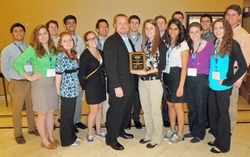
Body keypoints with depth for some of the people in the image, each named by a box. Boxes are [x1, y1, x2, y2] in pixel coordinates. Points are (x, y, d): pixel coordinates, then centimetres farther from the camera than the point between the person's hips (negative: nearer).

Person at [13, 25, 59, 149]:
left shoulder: (53, 49, 7)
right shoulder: (32, 49, -7)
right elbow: (17, 64, -11)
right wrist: (29, 77, -11)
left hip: (53, 83, 5)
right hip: (40, 84, -4)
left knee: (51, 111, 14)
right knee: (42, 113, 6)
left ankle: (51, 137, 29)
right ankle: (44, 141, 21)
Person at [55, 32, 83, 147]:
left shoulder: (73, 54, 10)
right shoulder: (61, 55, -14)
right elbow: (58, 74, -14)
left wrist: (78, 85, 13)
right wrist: (58, 90, -10)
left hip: (73, 89, 7)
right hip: (66, 90, -7)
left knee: (71, 115, 18)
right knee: (66, 116, 6)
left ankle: (72, 136, 32)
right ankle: (67, 140, 19)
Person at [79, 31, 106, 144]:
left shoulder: (100, 52, 7)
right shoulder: (85, 55, -13)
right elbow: (82, 73, -12)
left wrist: (104, 82, 4)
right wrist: (84, 88, -8)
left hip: (101, 85, 6)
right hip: (91, 86, -6)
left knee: (100, 108, 14)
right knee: (94, 111, 1)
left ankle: (98, 131, 30)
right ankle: (89, 134, 20)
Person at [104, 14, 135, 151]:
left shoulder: (128, 40, 14)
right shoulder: (110, 41, -13)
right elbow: (110, 66, -19)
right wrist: (117, 86, -22)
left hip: (129, 83, 8)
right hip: (118, 85, -8)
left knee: (126, 110, 18)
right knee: (116, 112, 3)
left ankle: (121, 130, 39)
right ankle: (111, 139, 19)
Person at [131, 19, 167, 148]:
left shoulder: (161, 45, -6)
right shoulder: (144, 44, 11)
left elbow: (162, 66, -11)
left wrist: (146, 72, -19)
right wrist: (136, 69, -5)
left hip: (154, 81, -6)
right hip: (142, 81, 6)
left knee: (155, 111, 4)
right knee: (146, 110, 14)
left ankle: (156, 138, 19)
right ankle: (148, 135, 30)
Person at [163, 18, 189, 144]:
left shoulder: (183, 44, -7)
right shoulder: (166, 43, 10)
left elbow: (184, 67, -10)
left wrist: (181, 86, -15)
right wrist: (161, 77, 1)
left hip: (176, 77, -5)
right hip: (166, 77, 6)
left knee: (178, 107, 2)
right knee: (170, 105, 13)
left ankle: (180, 134, 17)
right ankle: (172, 130, 29)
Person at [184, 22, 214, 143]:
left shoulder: (209, 46, -6)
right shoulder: (188, 45, 8)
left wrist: (209, 77, -8)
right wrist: (185, 75, 2)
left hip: (201, 80, -4)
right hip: (189, 80, 5)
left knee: (201, 107, 7)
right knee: (191, 107, 14)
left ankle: (200, 134, 22)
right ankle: (193, 130, 30)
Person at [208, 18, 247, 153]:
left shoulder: (233, 45, -9)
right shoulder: (215, 44, 8)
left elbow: (243, 67, -15)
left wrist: (228, 82, -15)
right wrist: (209, 79, 5)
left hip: (223, 87, -6)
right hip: (212, 86, 6)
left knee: (222, 114, 5)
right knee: (212, 113, 14)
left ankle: (223, 144, 19)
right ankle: (218, 139, 32)